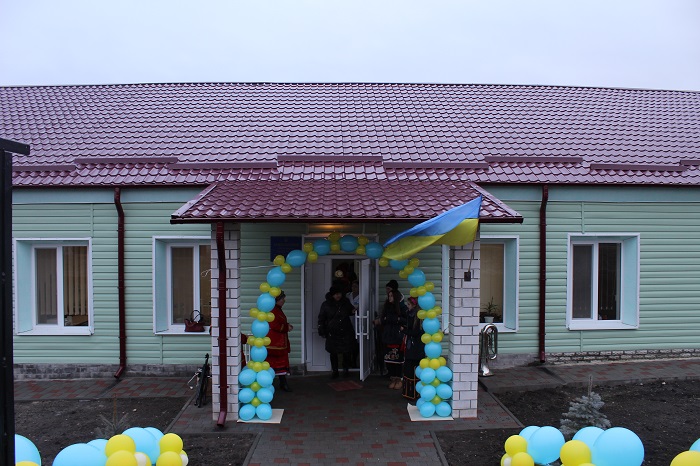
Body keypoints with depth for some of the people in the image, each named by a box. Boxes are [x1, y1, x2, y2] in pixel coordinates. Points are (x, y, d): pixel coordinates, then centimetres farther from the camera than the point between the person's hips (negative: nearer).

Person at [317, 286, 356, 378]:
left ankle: (346, 369, 22)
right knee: (333, 353, 7)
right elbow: (321, 319, 2)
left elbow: (350, 310, 21)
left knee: (347, 351, 0)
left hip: (346, 332, 1)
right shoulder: (326, 305, -5)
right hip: (332, 333, -1)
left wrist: (353, 311, -2)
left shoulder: (346, 302, 1)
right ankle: (335, 371, 22)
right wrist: (322, 332, -1)